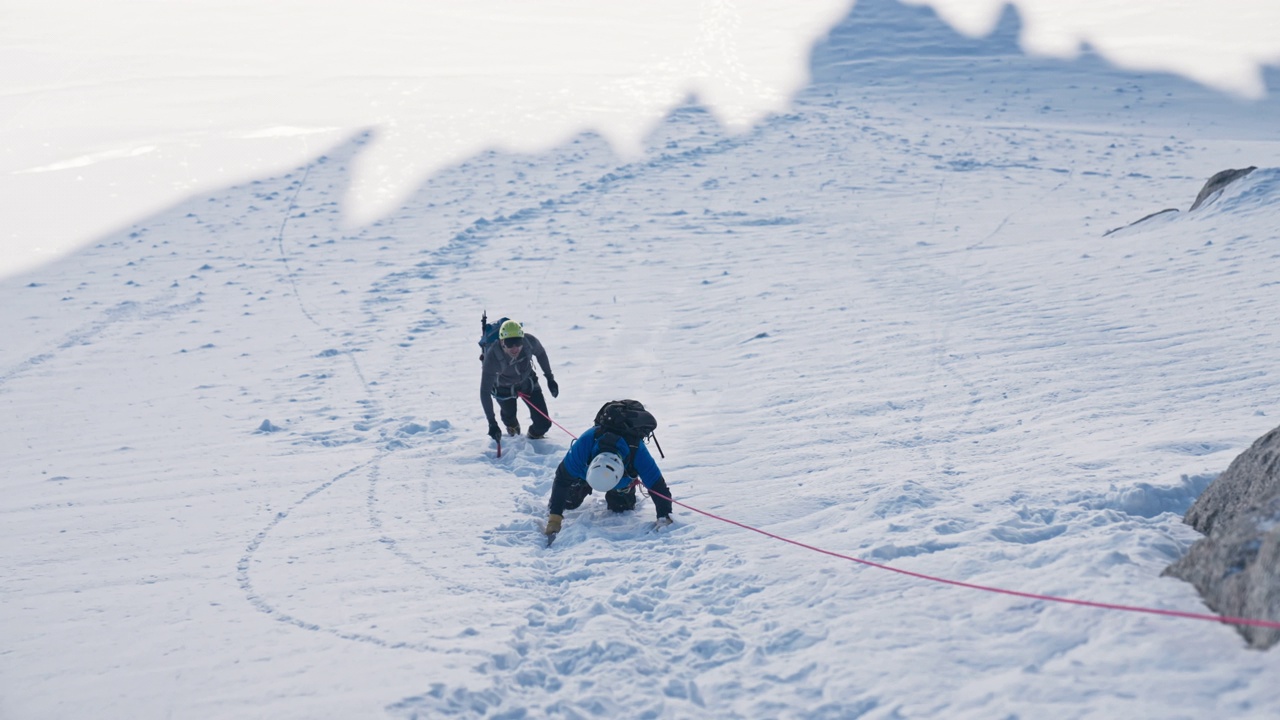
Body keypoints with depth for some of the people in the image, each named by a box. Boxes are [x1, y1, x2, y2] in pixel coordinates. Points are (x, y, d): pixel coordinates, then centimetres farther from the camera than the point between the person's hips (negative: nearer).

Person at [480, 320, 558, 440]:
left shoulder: (529, 341, -34)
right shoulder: (492, 358, -41)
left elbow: (540, 353, -7)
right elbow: (485, 391, -37)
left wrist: (550, 378, 0)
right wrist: (492, 423, -40)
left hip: (528, 381, 2)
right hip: (504, 388, -2)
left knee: (543, 423, -1)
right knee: (509, 416, 22)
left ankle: (534, 436, 36)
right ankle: (512, 426, 61)